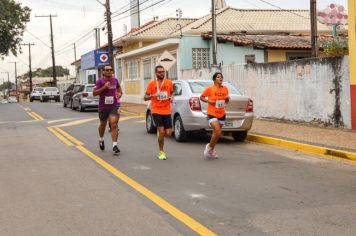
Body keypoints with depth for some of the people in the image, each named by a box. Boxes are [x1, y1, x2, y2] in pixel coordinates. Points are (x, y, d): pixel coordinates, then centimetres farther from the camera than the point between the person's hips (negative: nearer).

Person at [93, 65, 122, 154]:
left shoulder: (115, 80, 5)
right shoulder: (100, 81, -8)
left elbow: (119, 88, 25)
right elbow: (94, 93, -15)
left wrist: (120, 93, 3)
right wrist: (104, 87, -24)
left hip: (113, 107, 1)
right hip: (103, 107, -1)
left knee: (114, 125, -13)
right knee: (103, 124, 17)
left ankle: (115, 145, -15)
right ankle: (101, 139, 45)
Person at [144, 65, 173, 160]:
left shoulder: (169, 82, 7)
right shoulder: (152, 84, 0)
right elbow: (145, 98, 4)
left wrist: (171, 97, 1)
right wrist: (152, 95, -16)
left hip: (167, 111, 3)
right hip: (156, 111, -3)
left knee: (168, 133, -1)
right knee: (161, 131, -11)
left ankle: (159, 135, 35)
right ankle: (161, 152, 7)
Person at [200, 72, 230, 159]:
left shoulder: (225, 89, 6)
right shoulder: (210, 89, -9)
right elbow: (201, 97, 0)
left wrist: (227, 99, -3)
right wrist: (209, 101, -15)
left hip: (222, 115, 5)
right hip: (212, 114, -5)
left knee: (216, 133, 13)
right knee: (218, 132, -19)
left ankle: (211, 150, 31)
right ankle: (209, 146, 6)